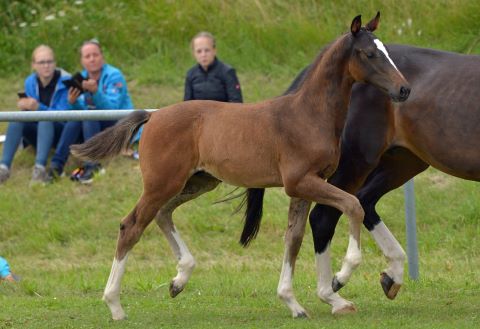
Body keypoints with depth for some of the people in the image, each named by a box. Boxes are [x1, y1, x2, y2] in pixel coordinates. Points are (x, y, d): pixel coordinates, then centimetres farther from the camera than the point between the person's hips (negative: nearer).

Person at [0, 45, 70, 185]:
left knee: (45, 118, -34)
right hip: (38, 133, 4)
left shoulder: (65, 81, -12)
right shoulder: (30, 82, 4)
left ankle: (40, 167, -53)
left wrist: (39, 108, -32)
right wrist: (26, 107, -19)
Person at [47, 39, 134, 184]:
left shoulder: (114, 76, -12)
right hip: (94, 126, 5)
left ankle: (92, 166, -38)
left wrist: (95, 91, -38)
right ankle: (56, 165, -31)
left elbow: (112, 108, -23)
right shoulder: (83, 77, 5)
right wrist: (73, 102, -22)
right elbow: (80, 108, 0)